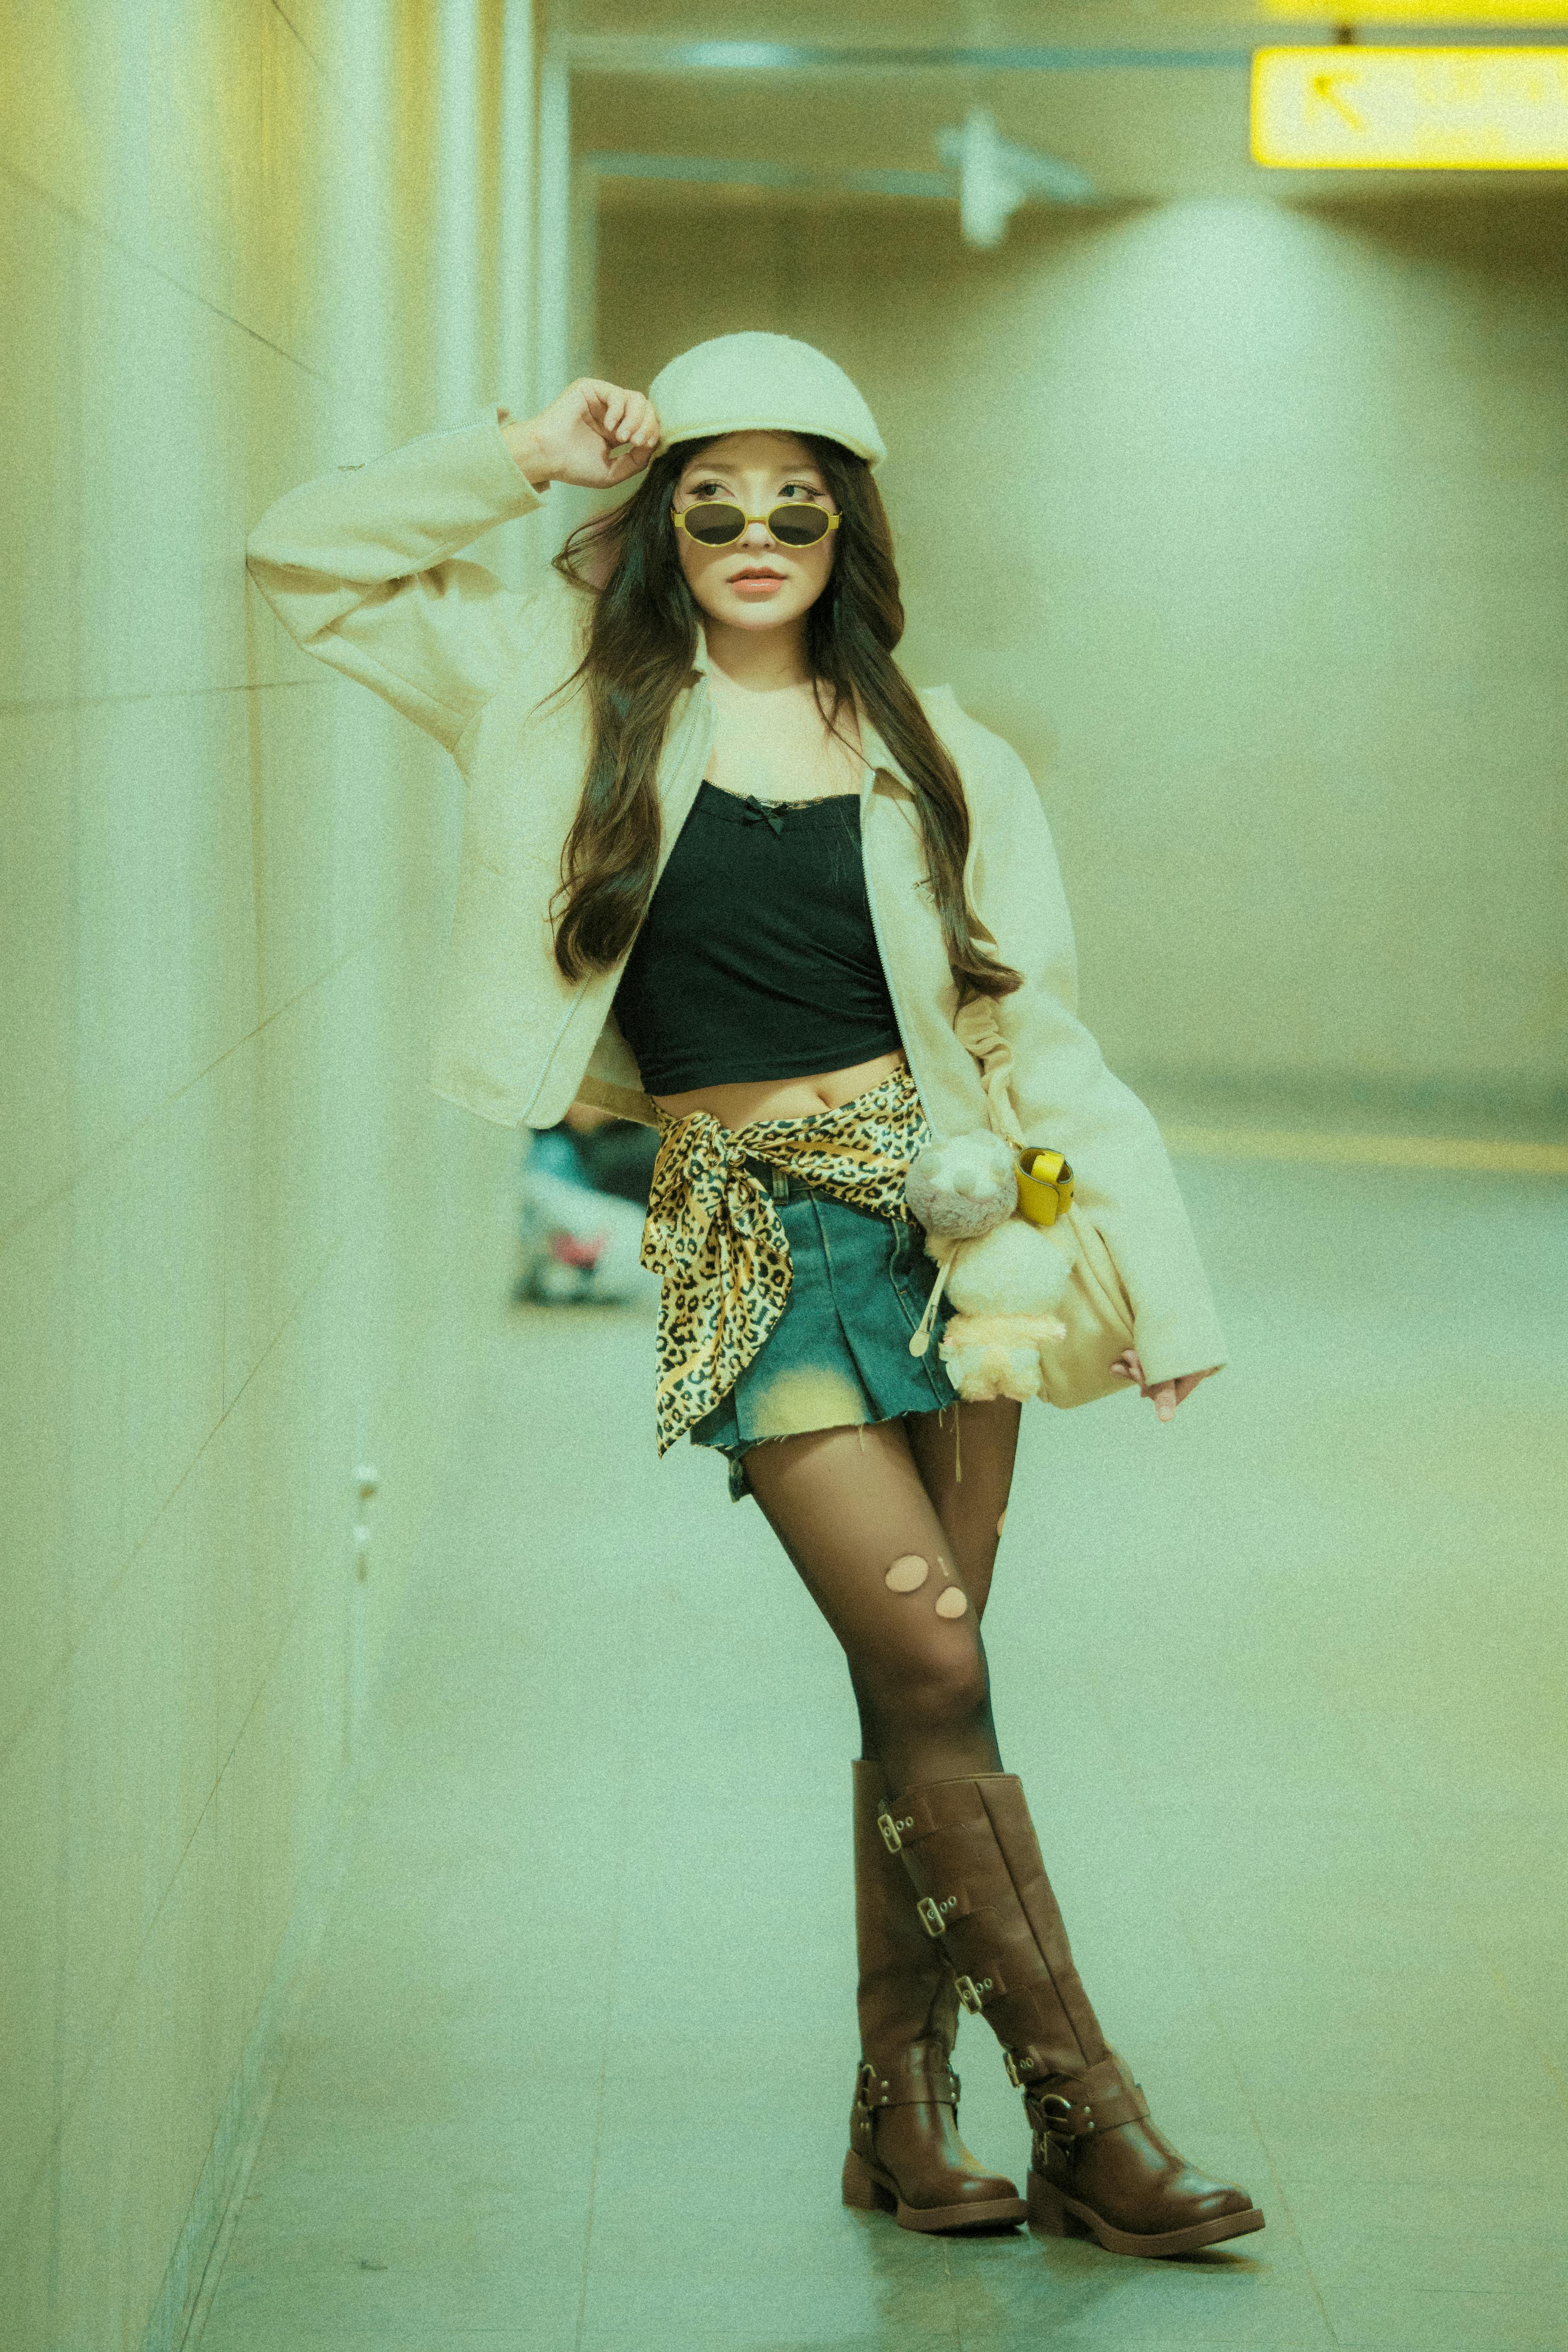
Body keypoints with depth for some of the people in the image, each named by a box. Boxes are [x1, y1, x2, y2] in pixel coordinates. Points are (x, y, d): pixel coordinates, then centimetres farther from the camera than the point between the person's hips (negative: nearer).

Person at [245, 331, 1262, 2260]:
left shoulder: (933, 757, 7)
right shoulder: (580, 691, 5)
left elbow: (1037, 1031, 9)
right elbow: (308, 560, 7)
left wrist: (1155, 1287, 6)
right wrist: (526, 453, -1)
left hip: (940, 1211, 3)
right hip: (749, 1237, -2)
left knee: (923, 1686, 4)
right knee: (934, 1668, -11)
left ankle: (904, 2109, 16)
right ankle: (1086, 2112, -4)